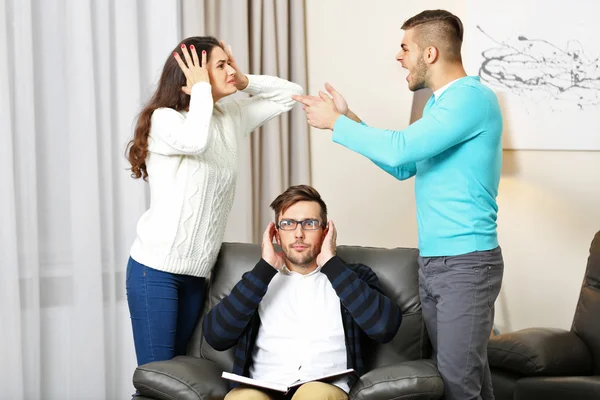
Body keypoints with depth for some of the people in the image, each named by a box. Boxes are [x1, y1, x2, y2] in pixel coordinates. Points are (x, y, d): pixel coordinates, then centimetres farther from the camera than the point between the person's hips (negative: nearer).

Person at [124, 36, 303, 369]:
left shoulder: (230, 117, 9)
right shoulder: (164, 119, -10)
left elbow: (291, 94, 14)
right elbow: (195, 141, -33)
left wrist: (246, 82, 0)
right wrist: (202, 89, -18)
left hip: (196, 271, 7)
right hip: (156, 269, -6)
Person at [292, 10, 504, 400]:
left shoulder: (474, 98, -16)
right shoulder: (440, 103, 15)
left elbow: (399, 149, -24)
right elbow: (403, 167, 21)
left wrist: (335, 123, -11)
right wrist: (349, 119, 15)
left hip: (467, 263, -9)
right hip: (432, 261, 9)